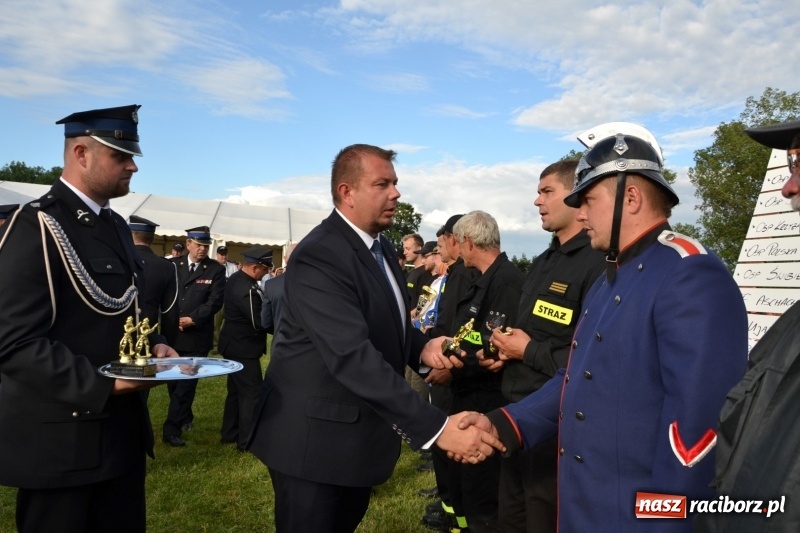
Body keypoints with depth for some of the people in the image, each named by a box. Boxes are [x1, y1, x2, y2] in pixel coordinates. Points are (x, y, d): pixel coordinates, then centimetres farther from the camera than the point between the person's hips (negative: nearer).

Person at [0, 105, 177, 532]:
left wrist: (152, 346, 1)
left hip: (121, 431, 8)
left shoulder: (115, 226, 12)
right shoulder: (35, 227, -16)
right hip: (61, 442, -8)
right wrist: (101, 386, -26)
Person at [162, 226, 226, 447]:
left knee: (186, 383, -3)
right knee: (173, 381, 14)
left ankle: (172, 428, 4)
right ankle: (185, 417, 34)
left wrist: (193, 319, -18)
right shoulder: (172, 265, 6)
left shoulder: (216, 270, -3)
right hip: (171, 333, 3)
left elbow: (215, 301, -9)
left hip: (197, 336, -3)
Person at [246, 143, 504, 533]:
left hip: (361, 434, 9)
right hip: (318, 436, -8)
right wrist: (435, 427, -38)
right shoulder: (319, 257, -24)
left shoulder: (381, 246, 7)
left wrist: (421, 347, -6)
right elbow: (352, 356, -34)